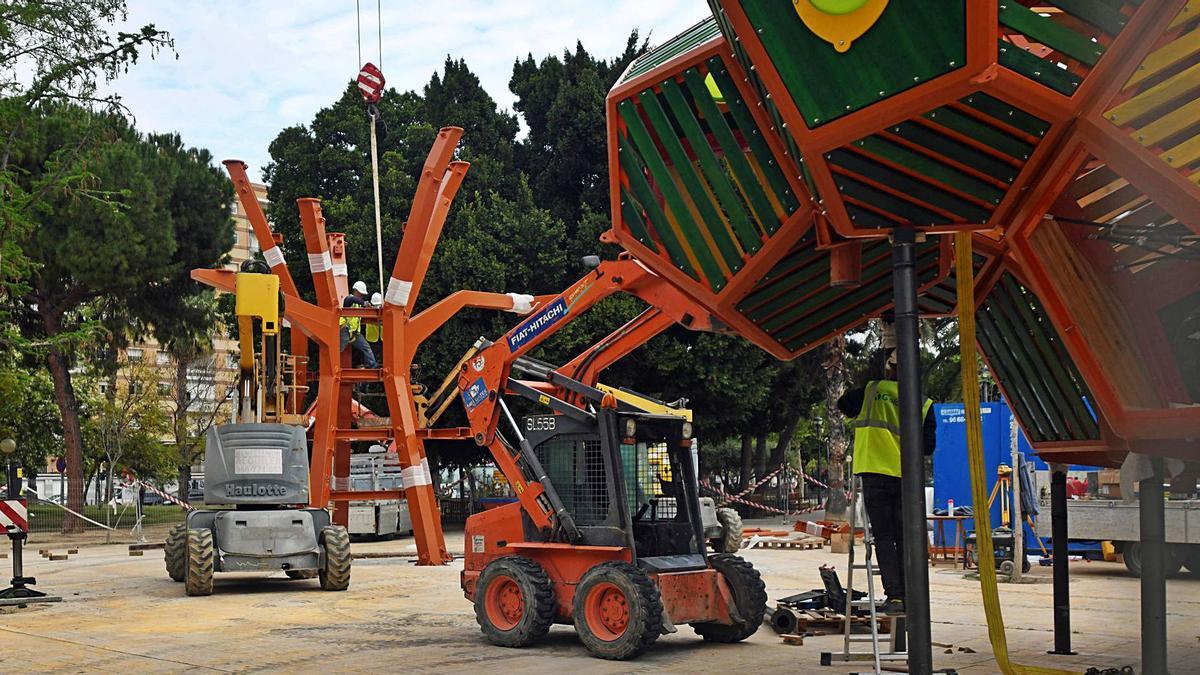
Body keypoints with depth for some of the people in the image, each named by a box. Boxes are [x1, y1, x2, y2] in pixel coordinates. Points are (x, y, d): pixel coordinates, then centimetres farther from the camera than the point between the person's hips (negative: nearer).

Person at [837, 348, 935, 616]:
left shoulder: (871, 392, 3)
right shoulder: (923, 403, 6)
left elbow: (842, 404, 16)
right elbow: (928, 446, 5)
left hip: (875, 475, -1)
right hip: (906, 479, 2)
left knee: (884, 538, 1)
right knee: (904, 539, 8)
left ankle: (894, 595, -8)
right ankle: (908, 596, 6)